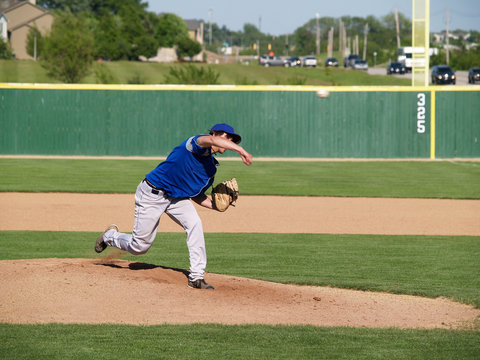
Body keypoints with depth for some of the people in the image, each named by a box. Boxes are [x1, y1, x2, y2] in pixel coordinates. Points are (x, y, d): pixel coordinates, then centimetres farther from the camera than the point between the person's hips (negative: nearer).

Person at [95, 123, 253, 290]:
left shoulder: (211, 168, 7)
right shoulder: (196, 143, -18)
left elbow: (197, 195, 13)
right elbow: (211, 140, -43)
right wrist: (241, 150, -54)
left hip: (177, 197, 7)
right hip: (152, 194, -7)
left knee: (194, 223, -20)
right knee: (139, 247, 1)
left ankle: (196, 276, -16)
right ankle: (110, 236, 34)